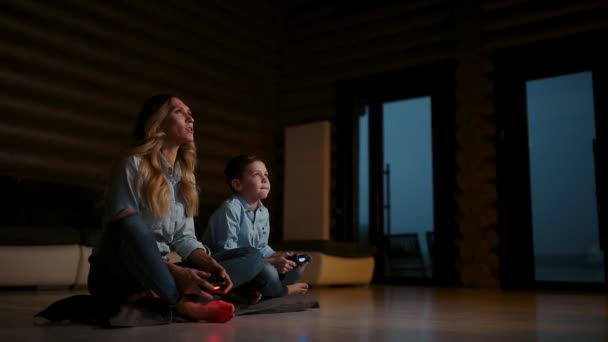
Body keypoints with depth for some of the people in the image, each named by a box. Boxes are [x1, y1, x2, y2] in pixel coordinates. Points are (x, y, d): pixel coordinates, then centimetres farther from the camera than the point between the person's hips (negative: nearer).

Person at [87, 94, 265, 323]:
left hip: (158, 275, 7)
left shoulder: (186, 175, 12)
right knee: (131, 222, -38)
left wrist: (212, 266, -14)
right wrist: (175, 271, -29)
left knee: (252, 257, -8)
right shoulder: (134, 164, -9)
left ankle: (158, 295, -29)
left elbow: (184, 237, 7)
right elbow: (123, 228, -19)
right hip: (117, 275, -7)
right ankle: (181, 303, -27)